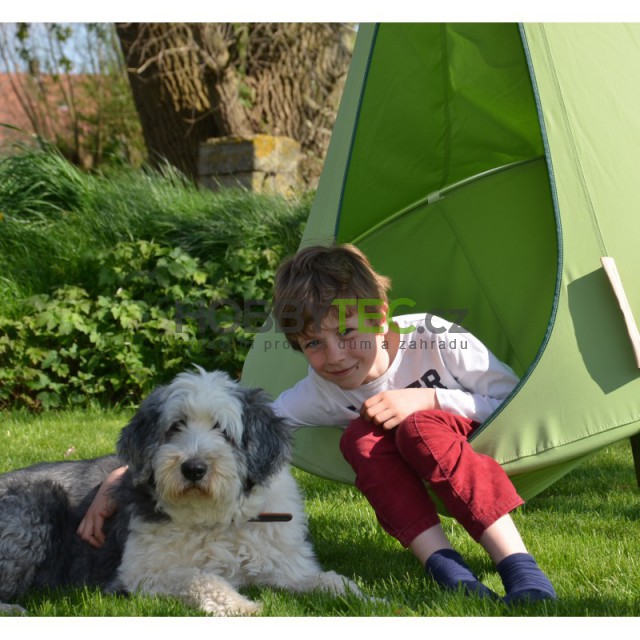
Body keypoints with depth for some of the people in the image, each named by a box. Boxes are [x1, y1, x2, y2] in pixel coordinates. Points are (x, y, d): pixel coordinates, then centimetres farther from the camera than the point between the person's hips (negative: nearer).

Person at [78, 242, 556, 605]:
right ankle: (446, 568, -30)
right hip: (421, 487, 4)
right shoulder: (319, 395, -15)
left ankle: (520, 568, -36)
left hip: (501, 452, -4)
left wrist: (429, 398, -28)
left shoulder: (437, 342, -22)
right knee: (361, 438, -27)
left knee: (422, 428, -35)